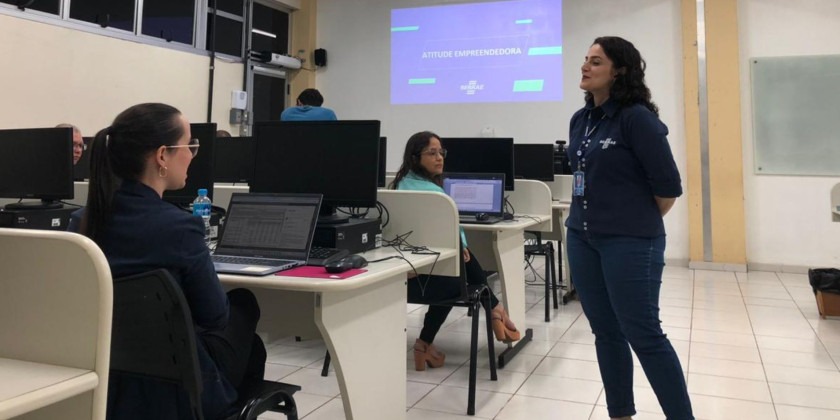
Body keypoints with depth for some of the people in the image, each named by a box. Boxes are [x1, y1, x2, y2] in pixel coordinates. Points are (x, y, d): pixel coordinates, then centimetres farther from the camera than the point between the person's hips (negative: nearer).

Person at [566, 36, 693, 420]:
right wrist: (595, 215, 14)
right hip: (582, 239, 7)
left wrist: (641, 222, 2)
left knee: (644, 335, -2)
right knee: (606, 333, 13)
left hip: (630, 242, -7)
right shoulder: (580, 120, 10)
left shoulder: (637, 118, -12)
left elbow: (668, 185, -11)